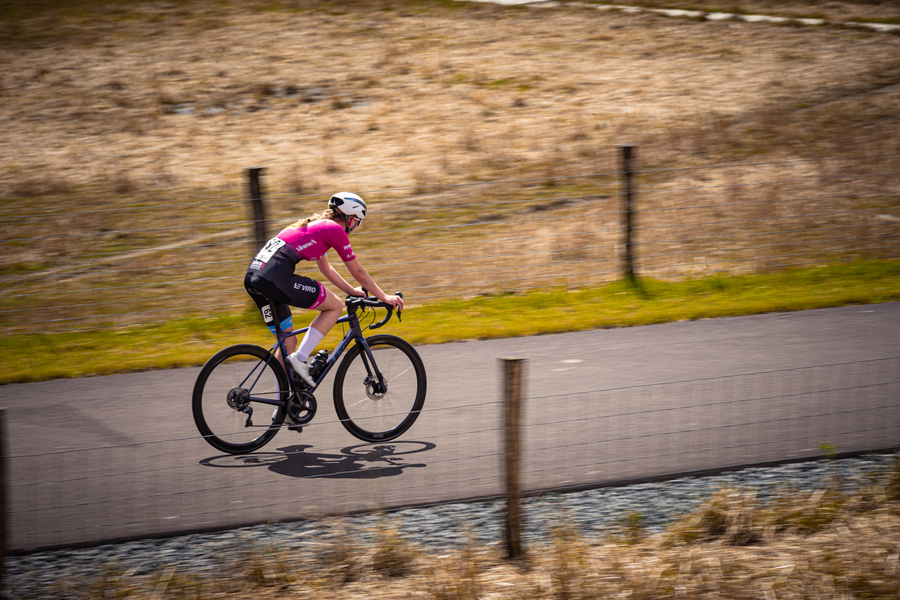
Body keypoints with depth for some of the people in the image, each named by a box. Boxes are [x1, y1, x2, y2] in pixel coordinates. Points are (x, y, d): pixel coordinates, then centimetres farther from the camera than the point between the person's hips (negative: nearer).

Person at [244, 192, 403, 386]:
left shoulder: (316, 225, 29)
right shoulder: (335, 229, 3)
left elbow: (325, 268, 41)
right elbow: (357, 271, 10)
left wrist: (352, 291, 48)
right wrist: (384, 297, 20)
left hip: (253, 276, 9)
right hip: (275, 277, -9)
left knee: (287, 342, 20)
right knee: (335, 306, 5)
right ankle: (301, 358, -2)